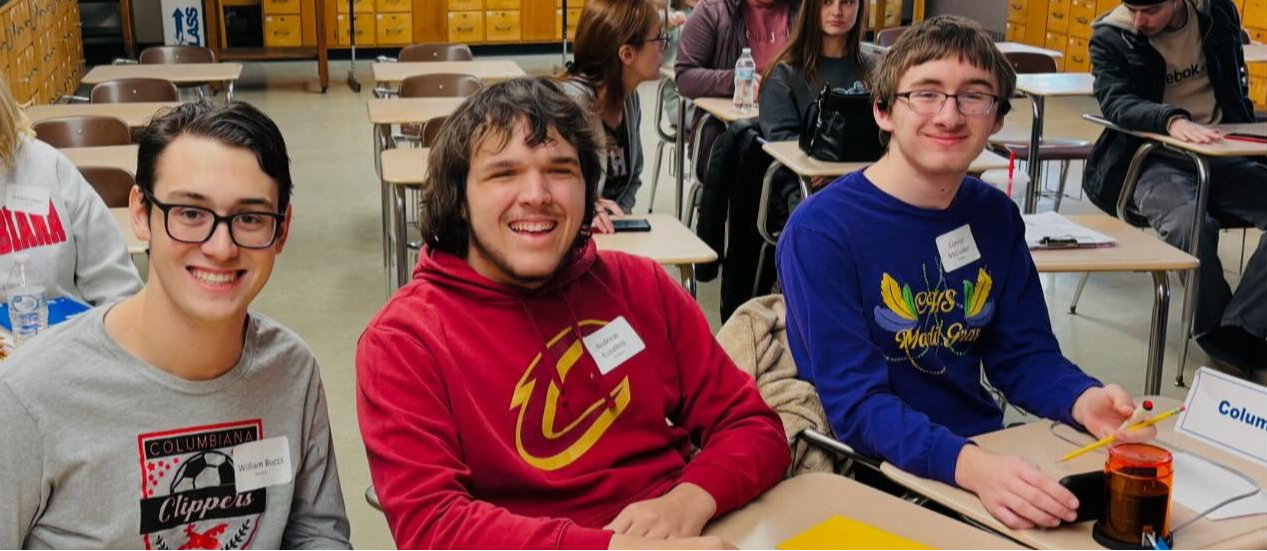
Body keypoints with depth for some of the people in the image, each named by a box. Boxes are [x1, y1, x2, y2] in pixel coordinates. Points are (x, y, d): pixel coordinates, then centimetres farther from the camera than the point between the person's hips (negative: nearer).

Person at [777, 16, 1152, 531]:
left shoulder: (997, 216, 4)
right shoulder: (820, 230, -15)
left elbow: (1023, 352, 8)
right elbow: (856, 402, -21)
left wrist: (1083, 401, -13)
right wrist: (970, 465, -35)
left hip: (990, 454, 5)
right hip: (869, 472, -5)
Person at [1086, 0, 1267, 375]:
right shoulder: (1111, 37, -3)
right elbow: (1116, 102, -19)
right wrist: (1173, 120, -37)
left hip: (1223, 153, 4)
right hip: (1157, 159, -4)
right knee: (1190, 225, -35)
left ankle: (1237, 335, -23)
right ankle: (1218, 334, -14)